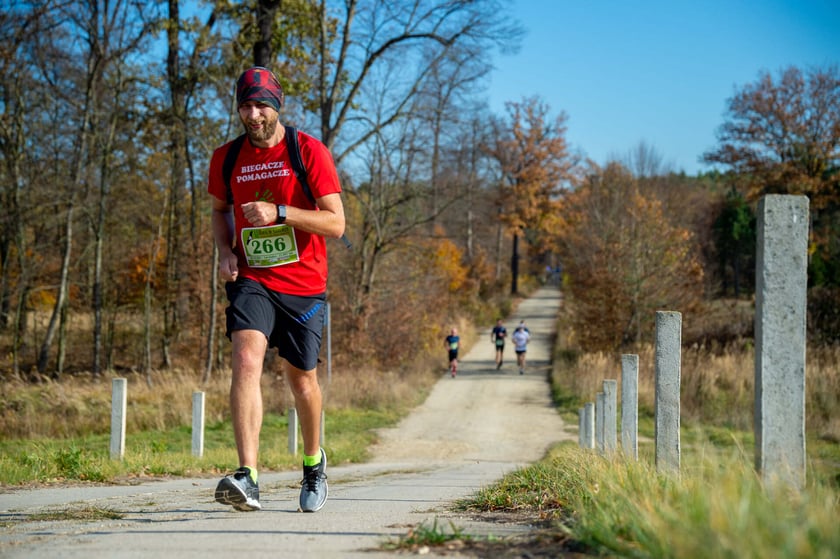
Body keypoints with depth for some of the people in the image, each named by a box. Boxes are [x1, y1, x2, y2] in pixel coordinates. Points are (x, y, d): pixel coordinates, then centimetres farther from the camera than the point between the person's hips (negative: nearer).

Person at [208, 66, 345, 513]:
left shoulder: (309, 151, -6)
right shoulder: (226, 158, 5)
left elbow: (336, 223, -10)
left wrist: (279, 212, -23)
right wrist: (225, 251, 3)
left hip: (303, 284, -1)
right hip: (251, 280, 1)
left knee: (302, 379, 10)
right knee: (246, 360, -23)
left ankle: (314, 464, 38)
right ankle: (247, 478, -32)